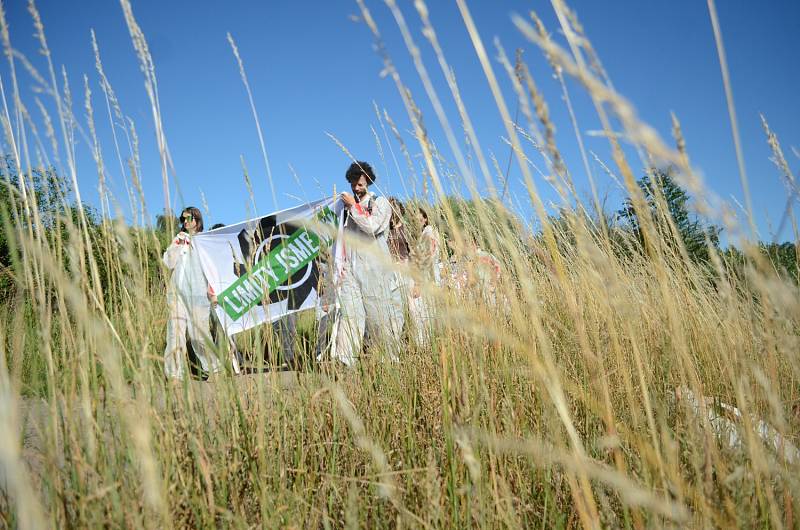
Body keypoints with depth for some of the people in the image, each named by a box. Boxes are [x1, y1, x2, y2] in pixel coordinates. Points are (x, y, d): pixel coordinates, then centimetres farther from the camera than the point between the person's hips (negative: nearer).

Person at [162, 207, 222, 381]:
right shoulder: (178, 239, 16)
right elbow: (169, 263, 7)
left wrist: (212, 292, -6)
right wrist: (179, 246, -4)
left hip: (197, 293, -3)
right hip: (178, 291, 3)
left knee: (200, 331, -2)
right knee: (176, 330, -4)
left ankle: (214, 368, 13)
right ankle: (175, 374, -3)